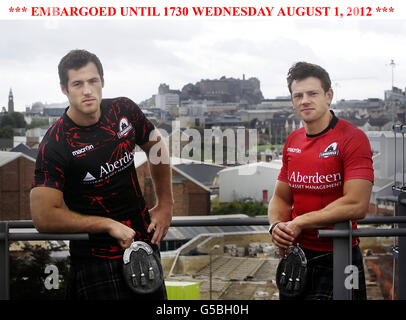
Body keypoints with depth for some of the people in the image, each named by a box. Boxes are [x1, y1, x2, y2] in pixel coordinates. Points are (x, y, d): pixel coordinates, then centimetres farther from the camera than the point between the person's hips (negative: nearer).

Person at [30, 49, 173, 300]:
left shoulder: (124, 111, -3)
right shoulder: (56, 145, -19)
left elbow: (156, 146, 16)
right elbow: (44, 217, -22)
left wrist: (166, 205, 11)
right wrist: (110, 225, -18)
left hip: (145, 242, 5)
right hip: (96, 258, -5)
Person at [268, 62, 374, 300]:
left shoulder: (352, 138, -13)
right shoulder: (293, 142, 8)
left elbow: (357, 205, -22)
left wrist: (300, 223, -17)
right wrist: (277, 225, -7)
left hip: (336, 261, -6)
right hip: (295, 255, 6)